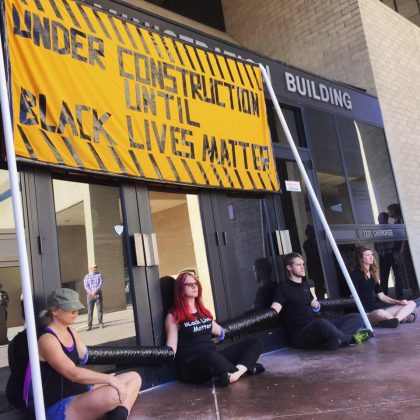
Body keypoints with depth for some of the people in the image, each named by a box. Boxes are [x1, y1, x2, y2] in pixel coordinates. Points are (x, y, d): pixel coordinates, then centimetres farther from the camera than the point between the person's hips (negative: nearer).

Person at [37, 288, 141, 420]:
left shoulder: (70, 332, 10)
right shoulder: (47, 340, -17)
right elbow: (73, 373, -28)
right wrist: (110, 379, -32)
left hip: (81, 392, 9)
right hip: (59, 407, -9)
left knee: (133, 378, 3)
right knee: (113, 394, -36)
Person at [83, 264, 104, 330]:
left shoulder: (99, 275, 7)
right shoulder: (87, 276, 8)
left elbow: (101, 284, -4)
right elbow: (86, 286, -2)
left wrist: (95, 291, -18)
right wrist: (91, 292, -17)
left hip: (98, 294, 0)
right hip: (90, 295, 0)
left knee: (100, 309, 0)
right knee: (90, 311, -1)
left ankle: (100, 323, 9)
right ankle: (89, 325, 2)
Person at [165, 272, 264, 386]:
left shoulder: (203, 311, 19)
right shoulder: (174, 316, -2)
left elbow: (219, 332, 20)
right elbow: (172, 346, -11)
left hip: (214, 358, 8)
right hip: (190, 365, -7)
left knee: (254, 342, 0)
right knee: (210, 356, -43)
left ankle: (237, 372, -28)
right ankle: (245, 368, -18)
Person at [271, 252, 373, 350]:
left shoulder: (305, 284, 18)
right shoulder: (284, 288, -7)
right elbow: (274, 309, -23)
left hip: (316, 328, 8)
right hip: (300, 335, -8)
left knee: (356, 318, 0)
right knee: (323, 324, -42)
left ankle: (334, 340, -27)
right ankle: (350, 338, -13)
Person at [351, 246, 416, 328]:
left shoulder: (373, 274, 21)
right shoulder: (356, 275, -3)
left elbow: (381, 296, 18)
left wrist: (399, 302, 4)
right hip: (365, 313, -9)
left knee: (411, 304, -2)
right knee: (380, 313, -43)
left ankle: (395, 320, -30)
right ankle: (403, 317, -17)